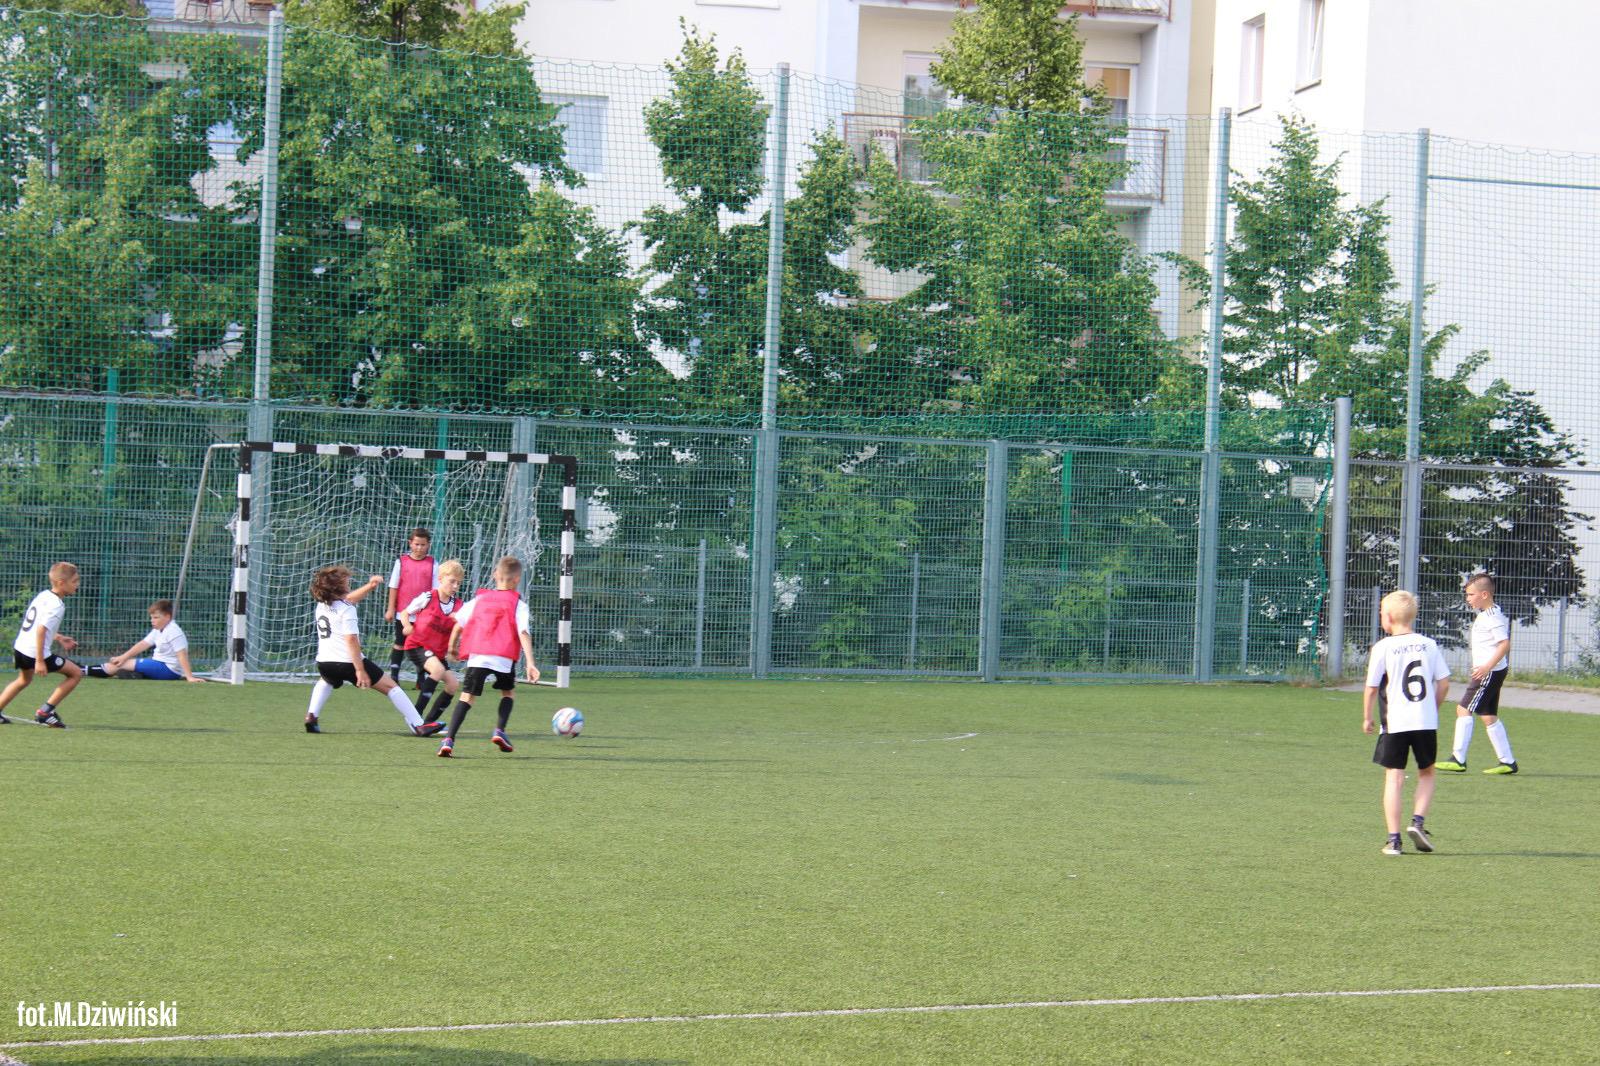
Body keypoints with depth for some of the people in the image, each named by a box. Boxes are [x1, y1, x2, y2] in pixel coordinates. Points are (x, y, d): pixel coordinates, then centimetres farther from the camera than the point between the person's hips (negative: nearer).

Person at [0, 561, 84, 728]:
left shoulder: (43, 595, 10)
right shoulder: (56, 606, -18)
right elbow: (40, 630, -27)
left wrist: (59, 637, 24)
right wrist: (40, 661, -25)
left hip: (20, 646, 9)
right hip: (36, 652, -9)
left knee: (24, 680, 36)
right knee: (76, 673, 2)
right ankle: (46, 711, 2)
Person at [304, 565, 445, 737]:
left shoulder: (321, 605, 13)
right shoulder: (346, 610, -11)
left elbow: (348, 599, 30)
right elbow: (351, 640, -21)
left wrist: (370, 586, 24)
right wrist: (360, 670, -23)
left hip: (323, 663, 7)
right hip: (348, 661, -7)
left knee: (326, 680, 42)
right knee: (391, 686, 1)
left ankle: (311, 716, 20)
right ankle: (418, 726, -4)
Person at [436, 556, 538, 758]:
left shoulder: (480, 599, 16)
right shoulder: (518, 604, 7)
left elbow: (458, 624, 16)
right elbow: (523, 633, -5)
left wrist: (452, 647, 32)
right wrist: (530, 663, -10)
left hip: (477, 656, 1)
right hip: (504, 658, -1)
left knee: (467, 696, 1)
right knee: (508, 692, 25)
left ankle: (449, 739, -15)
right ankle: (500, 731, 8)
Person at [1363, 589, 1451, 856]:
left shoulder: (1383, 648, -5)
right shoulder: (1428, 645, 5)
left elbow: (1372, 687, -3)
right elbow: (1444, 683, 5)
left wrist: (1367, 717, 11)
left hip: (1394, 723, -3)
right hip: (1426, 723, 3)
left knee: (1394, 779, 1)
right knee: (1426, 774, 20)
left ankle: (1393, 839, -2)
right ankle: (1417, 821, 2)